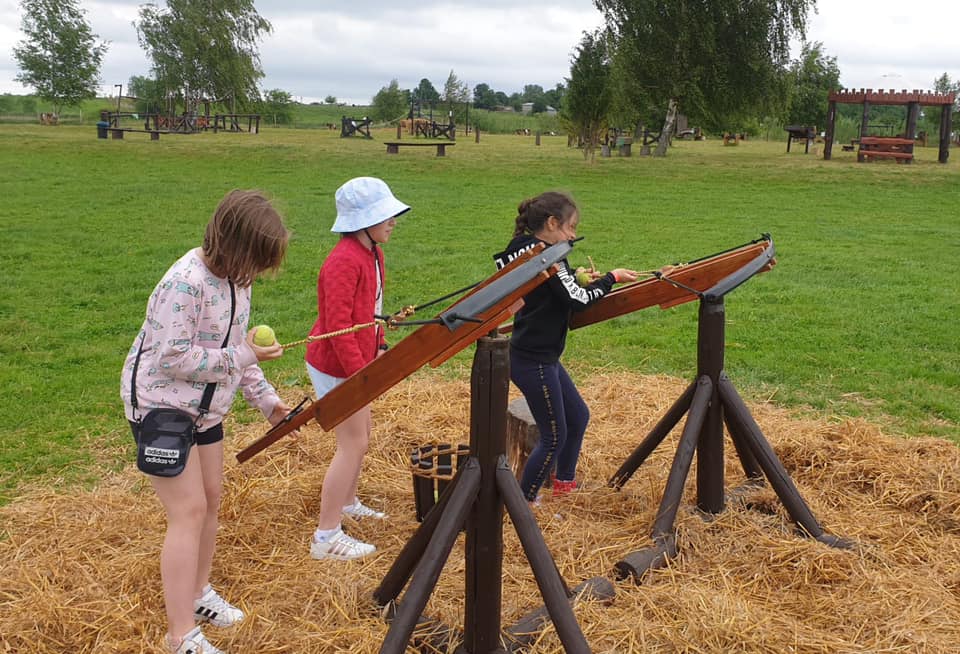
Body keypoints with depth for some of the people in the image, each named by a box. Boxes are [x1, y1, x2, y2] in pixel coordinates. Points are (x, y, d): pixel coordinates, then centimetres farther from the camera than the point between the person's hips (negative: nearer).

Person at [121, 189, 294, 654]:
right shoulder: (186, 283, -27)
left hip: (204, 408, 9)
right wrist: (241, 357, -23)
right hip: (161, 406, -9)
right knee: (189, 511, -10)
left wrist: (265, 399, 6)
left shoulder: (235, 277, 1)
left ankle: (197, 593, 35)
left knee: (210, 498, 15)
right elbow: (173, 359, -27)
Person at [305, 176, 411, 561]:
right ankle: (327, 536, 1)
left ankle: (348, 503, 42)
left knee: (361, 434, 22)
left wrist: (379, 348, 7)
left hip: (357, 360, 10)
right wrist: (361, 374, -26)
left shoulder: (372, 254, 7)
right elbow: (338, 327, -28)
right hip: (335, 366, -10)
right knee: (353, 443, -6)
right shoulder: (345, 262, -25)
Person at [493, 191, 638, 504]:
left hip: (542, 357, 10)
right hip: (534, 361, -10)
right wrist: (610, 278, -8)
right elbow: (576, 299, -20)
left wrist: (582, 281, 7)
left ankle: (564, 484, 37)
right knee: (554, 436, 1)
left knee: (578, 417, 22)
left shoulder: (527, 251, 10)